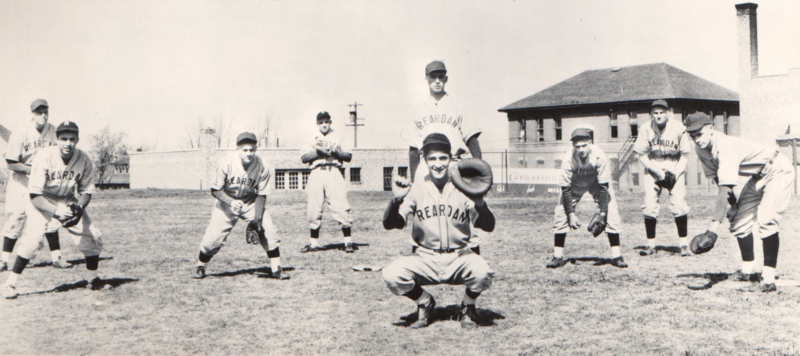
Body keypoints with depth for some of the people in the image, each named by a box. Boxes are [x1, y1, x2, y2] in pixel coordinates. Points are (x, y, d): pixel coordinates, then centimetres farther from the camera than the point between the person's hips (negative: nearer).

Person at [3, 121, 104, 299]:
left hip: (70, 202, 4)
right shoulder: (44, 157, -27)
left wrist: (78, 208, -26)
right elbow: (34, 196, -27)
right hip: (41, 201, -3)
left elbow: (86, 191, -5)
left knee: (92, 236, -4)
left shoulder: (84, 159, -17)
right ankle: (11, 283, -12)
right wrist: (55, 210, -42)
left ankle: (92, 276, 21)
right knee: (32, 237, -24)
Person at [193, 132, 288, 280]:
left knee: (269, 231, -16)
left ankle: (276, 268, -1)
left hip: (251, 203, 1)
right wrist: (231, 202, -32)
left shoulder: (262, 167, -19)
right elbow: (215, 190, -15)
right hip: (226, 202, -1)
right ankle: (200, 267, 18)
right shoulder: (227, 162, -23)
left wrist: (258, 218, -21)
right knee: (213, 236, -9)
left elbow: (261, 194, -10)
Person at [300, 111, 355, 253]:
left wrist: (335, 151, -11)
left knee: (340, 207, -10)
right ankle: (314, 243, 12)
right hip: (316, 174, 2)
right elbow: (303, 158, 4)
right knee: (313, 209, 1)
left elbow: (348, 157, 6)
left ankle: (348, 242, -5)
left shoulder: (338, 137, 14)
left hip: (333, 173, -2)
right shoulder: (312, 139, 17)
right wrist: (318, 151, -10)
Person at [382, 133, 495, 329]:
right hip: (426, 259, 1)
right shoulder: (416, 189, 0)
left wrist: (479, 201, -31)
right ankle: (425, 303, 8)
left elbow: (488, 226, -11)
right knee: (392, 274, -26)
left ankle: (468, 307, 4)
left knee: (482, 272, -32)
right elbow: (390, 224, -9)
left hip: (459, 257, -1)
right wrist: (396, 200, -28)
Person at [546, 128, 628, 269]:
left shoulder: (599, 156, -34)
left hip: (597, 183, 0)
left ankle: (616, 256, -3)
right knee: (561, 214, -10)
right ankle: (558, 256, 0)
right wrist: (571, 214, -27)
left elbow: (604, 186, -27)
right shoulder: (569, 158, -32)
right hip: (575, 184, 1)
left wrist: (602, 213, -29)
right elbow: (565, 189, -23)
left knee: (611, 216, -13)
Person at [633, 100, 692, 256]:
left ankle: (684, 244, 0)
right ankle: (651, 245, 4)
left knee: (679, 205, -12)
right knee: (649, 206, -7)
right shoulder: (646, 129, -10)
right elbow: (642, 155, -5)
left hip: (675, 167, -1)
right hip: (652, 167, 1)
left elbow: (685, 155, -4)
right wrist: (657, 171, -18)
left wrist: (676, 172, -18)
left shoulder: (678, 128, -12)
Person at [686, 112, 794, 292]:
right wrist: (734, 205, 3)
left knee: (767, 221, -24)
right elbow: (718, 180, 5)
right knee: (740, 220, 7)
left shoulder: (726, 146, -36)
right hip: (757, 176, 9)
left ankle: (768, 277, -24)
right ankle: (748, 269, 22)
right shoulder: (703, 150, -9)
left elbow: (725, 188, -42)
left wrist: (715, 223, -47)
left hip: (778, 171, -9)